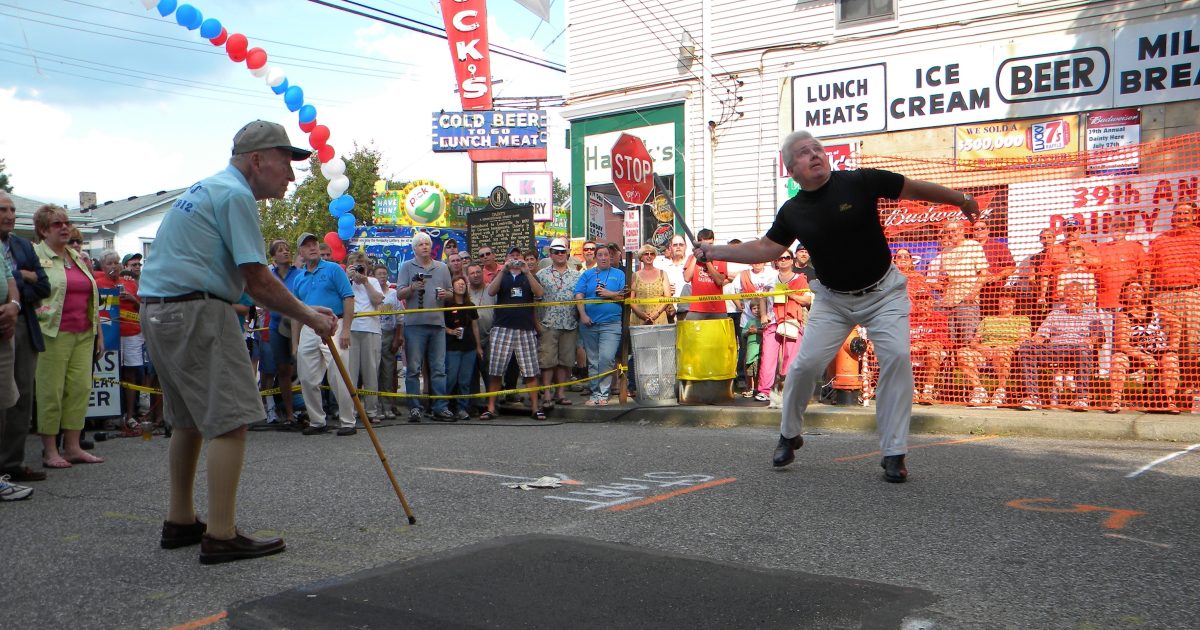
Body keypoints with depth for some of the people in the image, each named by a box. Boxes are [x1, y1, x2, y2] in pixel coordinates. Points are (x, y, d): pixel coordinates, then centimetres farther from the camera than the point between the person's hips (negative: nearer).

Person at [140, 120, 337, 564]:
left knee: (191, 420, 17)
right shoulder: (236, 194, -10)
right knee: (229, 419, -10)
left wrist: (304, 311, 14)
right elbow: (258, 279, -15)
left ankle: (180, 522, 25)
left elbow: (249, 282, 19)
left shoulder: (210, 189, 22)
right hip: (195, 311, -11)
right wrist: (308, 317, -3)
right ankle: (220, 536, -10)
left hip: (159, 310, 11)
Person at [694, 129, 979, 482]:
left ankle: (894, 454, -9)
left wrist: (961, 200, 6)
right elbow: (767, 249, 6)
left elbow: (915, 189, -3)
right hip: (833, 299, 2)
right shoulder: (793, 211, -4)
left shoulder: (861, 182, -14)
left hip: (883, 293, -2)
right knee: (806, 364, -8)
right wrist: (716, 252, -1)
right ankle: (789, 436, 19)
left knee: (896, 357, -19)